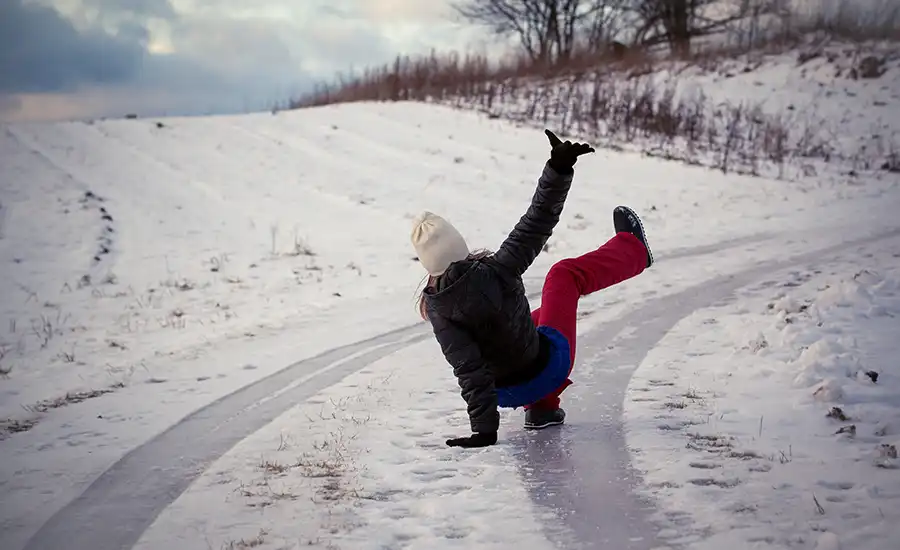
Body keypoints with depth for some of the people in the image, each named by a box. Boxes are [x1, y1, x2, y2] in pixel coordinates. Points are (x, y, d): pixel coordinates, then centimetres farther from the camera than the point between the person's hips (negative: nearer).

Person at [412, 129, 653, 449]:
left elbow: (469, 371, -27)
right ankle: (633, 249, 50)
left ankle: (541, 409, 35)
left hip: (509, 394, 2)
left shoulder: (438, 311, -25)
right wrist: (559, 169, -18)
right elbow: (535, 225, -21)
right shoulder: (495, 270, -28)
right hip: (549, 367, -2)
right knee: (568, 273, 23)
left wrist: (484, 429, -23)